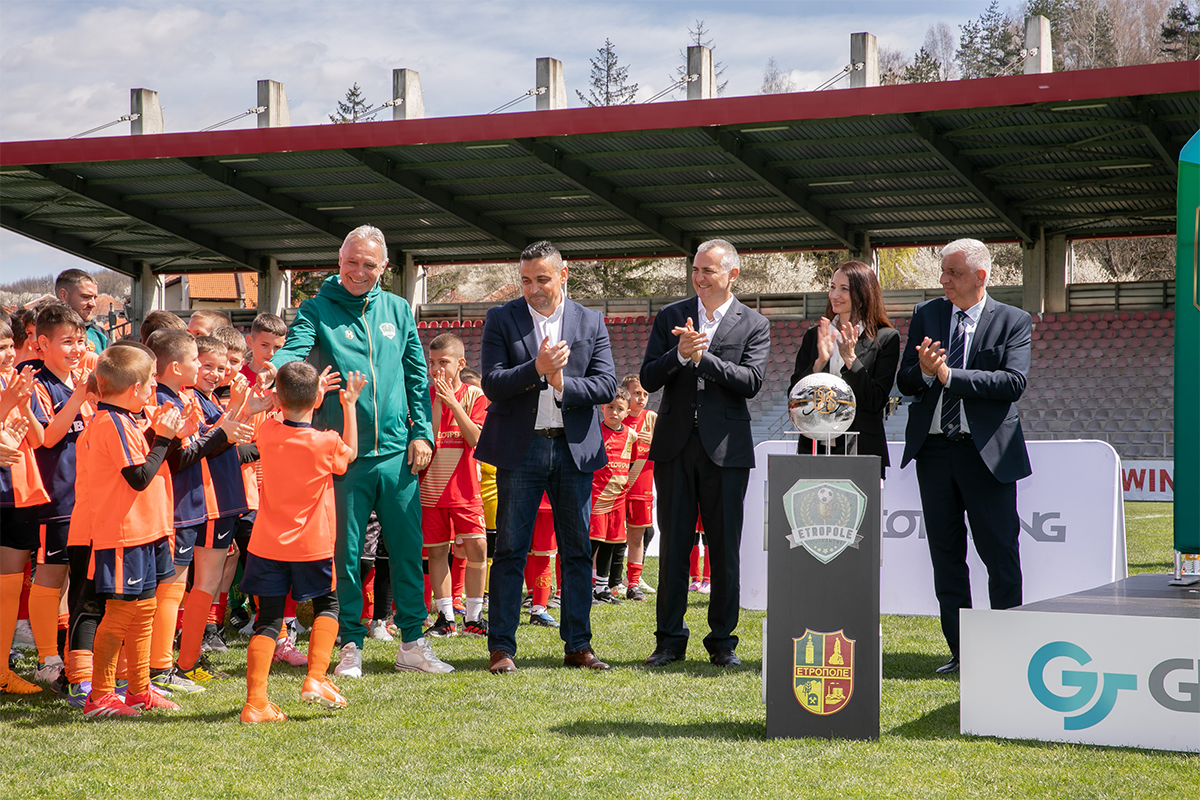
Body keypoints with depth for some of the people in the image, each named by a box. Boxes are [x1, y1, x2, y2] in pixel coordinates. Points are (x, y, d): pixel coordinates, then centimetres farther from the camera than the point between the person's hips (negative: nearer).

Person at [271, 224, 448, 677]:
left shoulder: (397, 310, 12)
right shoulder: (318, 309, 2)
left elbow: (416, 375, 13)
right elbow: (294, 349, -15)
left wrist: (422, 432, 4)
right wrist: (274, 369, -37)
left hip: (397, 451, 3)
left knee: (407, 549, 5)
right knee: (345, 552, 2)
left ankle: (412, 642, 14)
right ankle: (351, 645, 12)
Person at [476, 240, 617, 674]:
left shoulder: (591, 323, 8)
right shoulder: (500, 320, 2)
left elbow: (606, 386, 1)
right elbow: (491, 384, -8)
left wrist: (562, 384, -15)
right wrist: (536, 369, -23)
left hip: (575, 447, 2)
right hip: (520, 447, -2)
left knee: (578, 551, 6)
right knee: (510, 551, -1)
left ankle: (578, 645, 13)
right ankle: (502, 647, 5)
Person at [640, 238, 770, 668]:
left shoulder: (754, 325, 3)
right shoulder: (670, 318, 9)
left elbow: (751, 381, -10)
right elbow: (648, 379, 2)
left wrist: (702, 356, -17)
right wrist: (679, 354, -16)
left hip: (725, 449, -1)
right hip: (675, 444, 2)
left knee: (725, 548, 3)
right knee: (673, 544, 4)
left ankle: (722, 640, 12)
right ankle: (670, 638, 12)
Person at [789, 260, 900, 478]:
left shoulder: (885, 339, 2)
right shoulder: (813, 336, 13)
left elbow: (876, 402, -5)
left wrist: (850, 359, -14)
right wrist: (819, 362, -9)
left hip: (861, 449, -3)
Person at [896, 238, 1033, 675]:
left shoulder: (1013, 322, 0)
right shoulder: (926, 315, 10)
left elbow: (1014, 381, -14)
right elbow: (904, 381, 8)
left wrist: (949, 375, -17)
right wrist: (924, 372, -16)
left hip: (987, 452, -4)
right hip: (933, 448, 4)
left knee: (1000, 553, -2)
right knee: (945, 554, 7)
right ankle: (961, 651, 15)